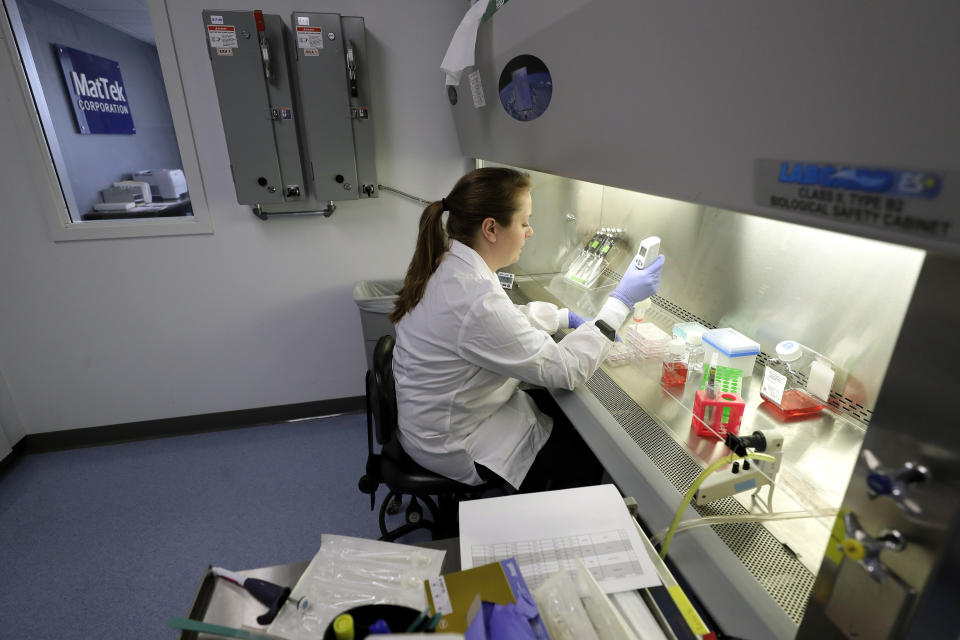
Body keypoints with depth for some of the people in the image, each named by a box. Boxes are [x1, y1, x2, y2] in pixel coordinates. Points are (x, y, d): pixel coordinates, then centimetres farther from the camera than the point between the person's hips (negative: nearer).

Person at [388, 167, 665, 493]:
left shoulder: (444, 262, -6)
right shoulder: (476, 300, -36)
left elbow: (505, 320, 10)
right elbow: (565, 369, -25)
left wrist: (568, 318, 3)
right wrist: (621, 300, -17)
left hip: (439, 414, 8)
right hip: (454, 446, -8)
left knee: (568, 416, 19)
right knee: (588, 460, 7)